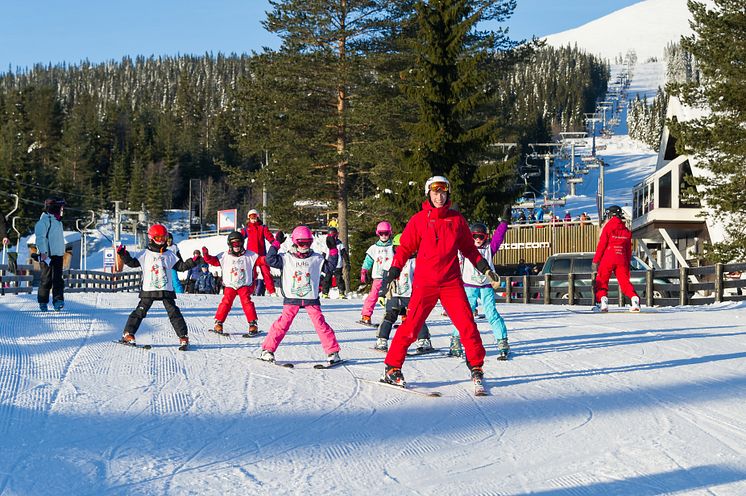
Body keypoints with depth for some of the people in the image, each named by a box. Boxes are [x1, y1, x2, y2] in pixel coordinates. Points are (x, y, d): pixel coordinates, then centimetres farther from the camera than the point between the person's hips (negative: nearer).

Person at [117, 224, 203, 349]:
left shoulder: (169, 254, 12)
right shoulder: (145, 254, 7)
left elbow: (181, 266, 12)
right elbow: (132, 263, 4)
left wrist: (193, 262, 0)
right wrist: (123, 255, -10)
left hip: (166, 290, 1)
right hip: (148, 290, -1)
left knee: (174, 313, -4)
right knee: (140, 312, -2)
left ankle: (183, 337, -3)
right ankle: (128, 334, 6)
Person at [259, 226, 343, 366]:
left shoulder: (316, 258, 8)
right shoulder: (286, 258, 3)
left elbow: (330, 266, 10)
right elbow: (270, 260, -7)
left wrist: (333, 250, 1)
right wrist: (276, 243, -11)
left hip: (311, 298, 1)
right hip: (292, 298, -1)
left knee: (320, 324, -6)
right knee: (283, 323, -7)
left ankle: (333, 352, 0)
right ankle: (267, 350, 2)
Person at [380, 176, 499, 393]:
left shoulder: (457, 219, 9)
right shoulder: (419, 220, 4)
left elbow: (469, 248, 18)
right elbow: (405, 247, 6)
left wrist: (484, 267, 9)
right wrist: (394, 270, -4)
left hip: (451, 283, 2)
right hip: (424, 283, -2)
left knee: (467, 325, -6)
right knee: (410, 327, -4)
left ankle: (476, 369, 7)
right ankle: (392, 368, 8)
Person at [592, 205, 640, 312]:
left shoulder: (608, 227, -3)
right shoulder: (626, 230, 11)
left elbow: (601, 245, -4)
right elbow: (629, 249, 15)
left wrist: (595, 261, 0)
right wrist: (628, 264, 23)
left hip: (608, 259, -4)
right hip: (622, 259, 4)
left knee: (602, 281, 5)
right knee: (625, 281, 6)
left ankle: (603, 300, -13)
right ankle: (634, 299, -13)